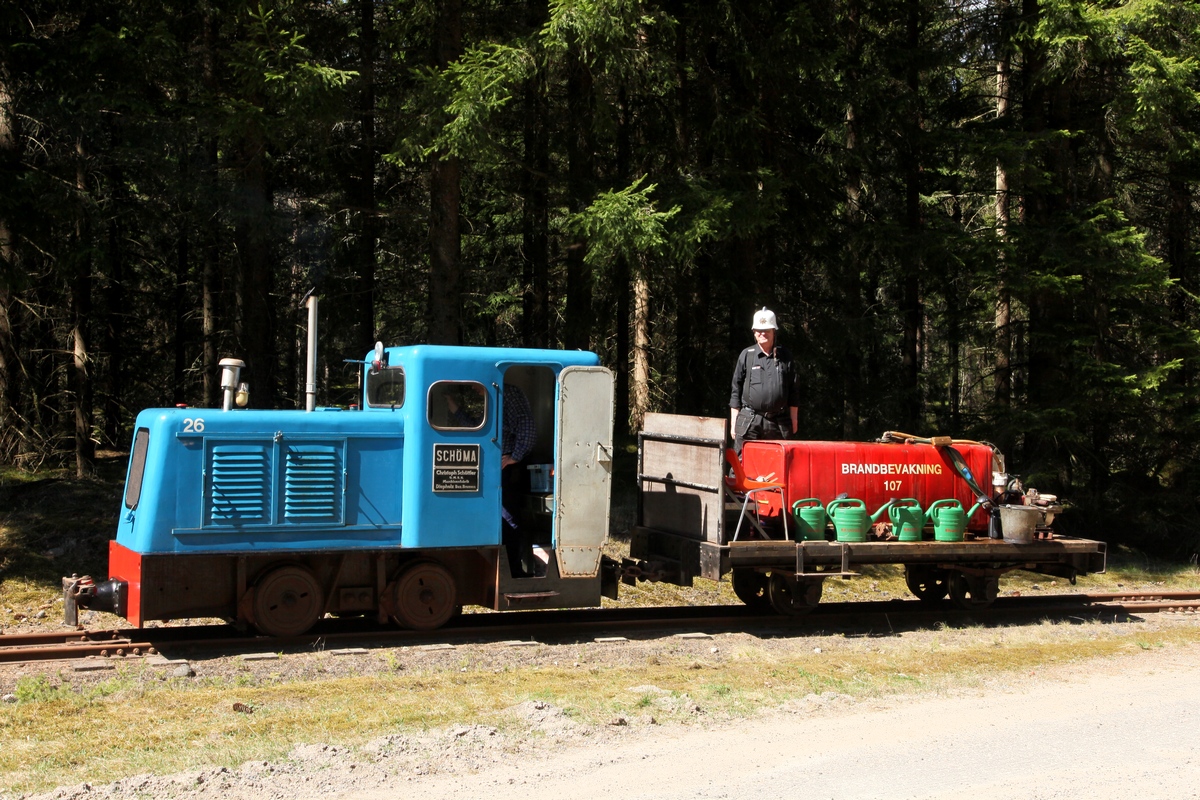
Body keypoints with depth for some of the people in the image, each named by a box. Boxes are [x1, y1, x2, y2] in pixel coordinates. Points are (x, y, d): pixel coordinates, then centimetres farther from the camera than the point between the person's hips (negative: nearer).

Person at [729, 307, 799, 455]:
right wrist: (733, 423, 3)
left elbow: (794, 391, 13)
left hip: (778, 423, 2)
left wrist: (794, 420, 9)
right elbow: (736, 390, 7)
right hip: (749, 421, -1)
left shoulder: (785, 356, 10)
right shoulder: (746, 355, 6)